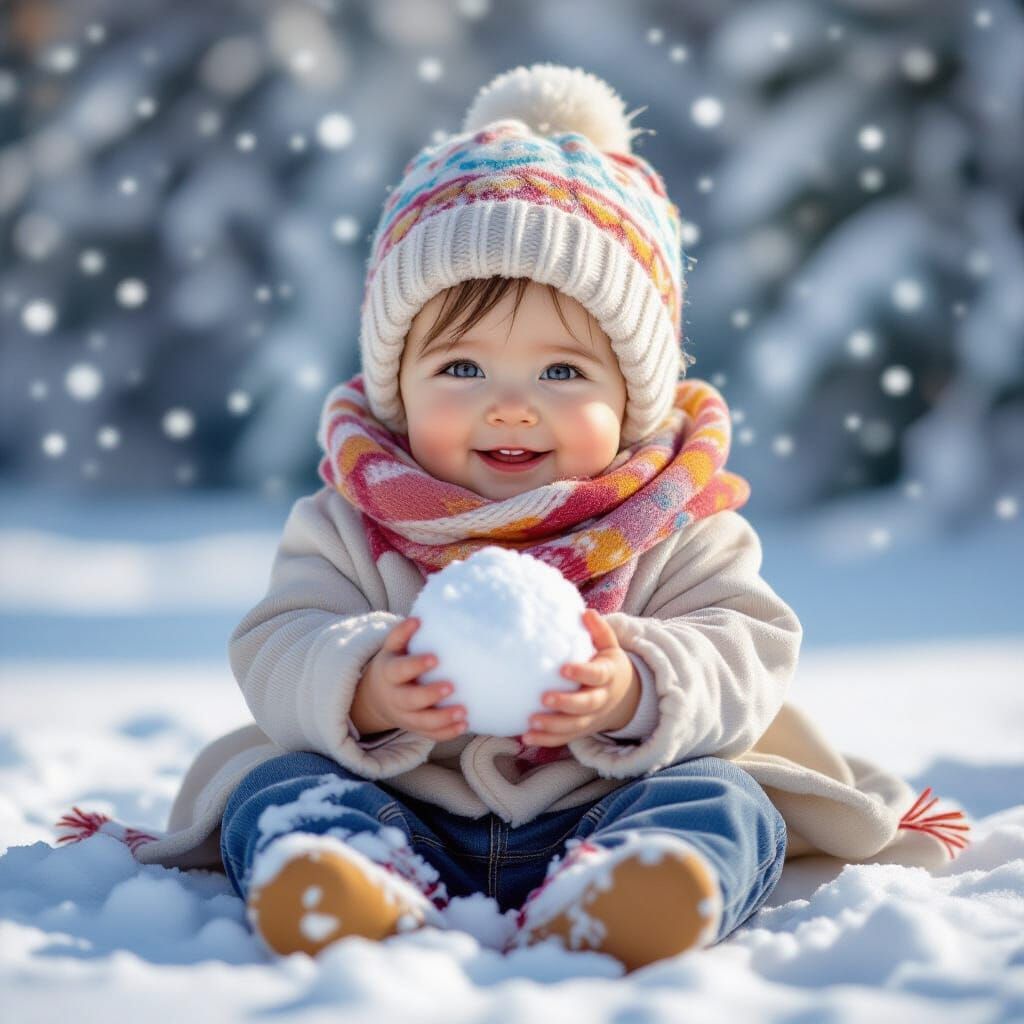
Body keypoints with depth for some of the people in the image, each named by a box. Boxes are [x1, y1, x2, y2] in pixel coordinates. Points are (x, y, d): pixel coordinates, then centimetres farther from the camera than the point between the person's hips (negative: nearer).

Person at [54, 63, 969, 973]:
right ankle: (376, 901, -53)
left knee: (723, 802, -25)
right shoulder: (347, 531, 8)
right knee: (278, 787, -21)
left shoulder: (677, 530, 6)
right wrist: (363, 688, -27)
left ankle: (590, 911, -57)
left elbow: (746, 653, -4)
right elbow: (277, 651, -3)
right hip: (401, 815, 1)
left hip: (605, 806, 0)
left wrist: (635, 688, -27)